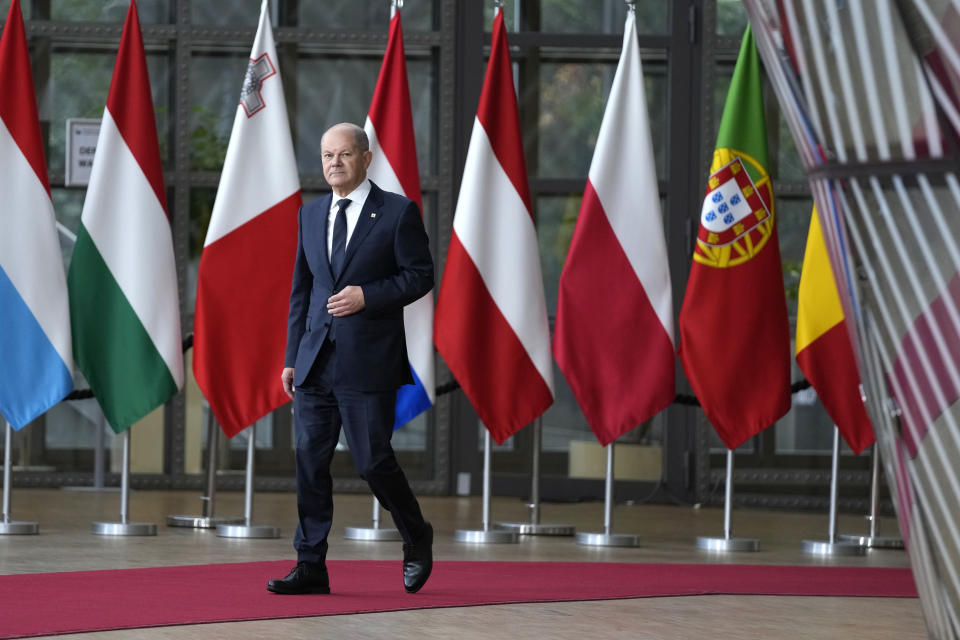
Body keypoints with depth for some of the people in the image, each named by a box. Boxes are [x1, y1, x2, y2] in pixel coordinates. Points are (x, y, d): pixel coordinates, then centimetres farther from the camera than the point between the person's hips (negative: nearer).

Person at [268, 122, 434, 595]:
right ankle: (311, 567, 5)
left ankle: (417, 540, 21)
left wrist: (367, 296, -16)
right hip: (316, 361, 5)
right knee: (310, 460, 1)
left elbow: (420, 275, -3)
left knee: (372, 461, -4)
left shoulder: (398, 211, -1)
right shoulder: (310, 215, 14)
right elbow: (301, 289, 16)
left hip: (369, 362, -5)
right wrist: (292, 357, 11)